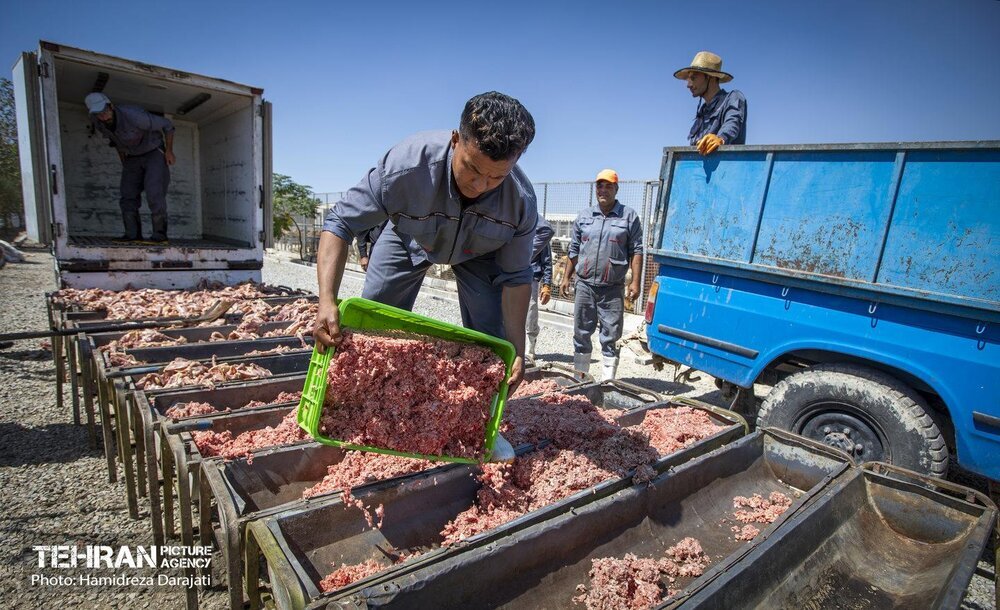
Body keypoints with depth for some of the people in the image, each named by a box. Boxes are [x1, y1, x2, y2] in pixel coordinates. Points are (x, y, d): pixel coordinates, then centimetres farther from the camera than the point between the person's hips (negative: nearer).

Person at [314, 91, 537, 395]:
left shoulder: (521, 202, -34)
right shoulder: (406, 163, -41)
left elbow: (515, 277, -21)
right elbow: (340, 223, -32)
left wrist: (517, 348, -25)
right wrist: (327, 300, -44)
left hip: (479, 250, 1)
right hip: (410, 238, 0)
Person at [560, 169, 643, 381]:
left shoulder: (629, 216, 3)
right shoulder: (583, 216, 12)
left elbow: (636, 251, 0)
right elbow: (574, 250, 14)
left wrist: (635, 282, -9)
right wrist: (566, 278, 9)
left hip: (613, 288, -3)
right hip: (584, 285, 3)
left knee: (610, 336, 1)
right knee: (581, 333, 10)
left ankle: (608, 380, 9)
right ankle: (580, 376, 22)